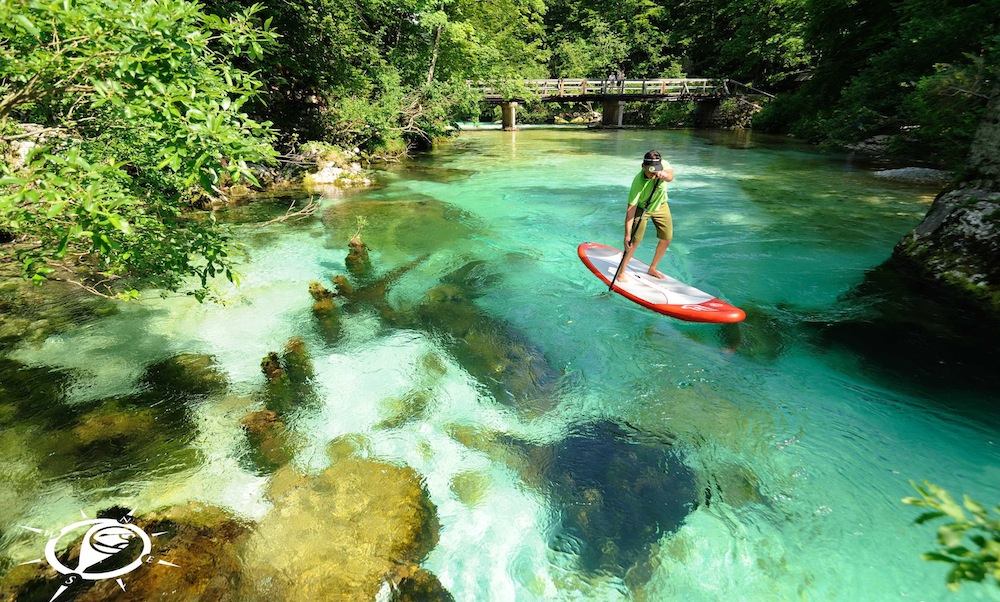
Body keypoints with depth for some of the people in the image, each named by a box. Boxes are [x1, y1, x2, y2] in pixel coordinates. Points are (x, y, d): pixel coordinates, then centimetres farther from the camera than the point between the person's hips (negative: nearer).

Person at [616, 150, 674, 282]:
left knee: (667, 238, 5)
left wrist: (664, 174, -71)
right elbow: (631, 209, -36)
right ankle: (621, 271, 3)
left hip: (660, 205, 5)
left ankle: (652, 268, 23)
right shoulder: (638, 182, -36)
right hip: (641, 208, -4)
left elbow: (670, 177, -46)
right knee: (635, 240, -13)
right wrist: (627, 235, -39)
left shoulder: (664, 165, -25)